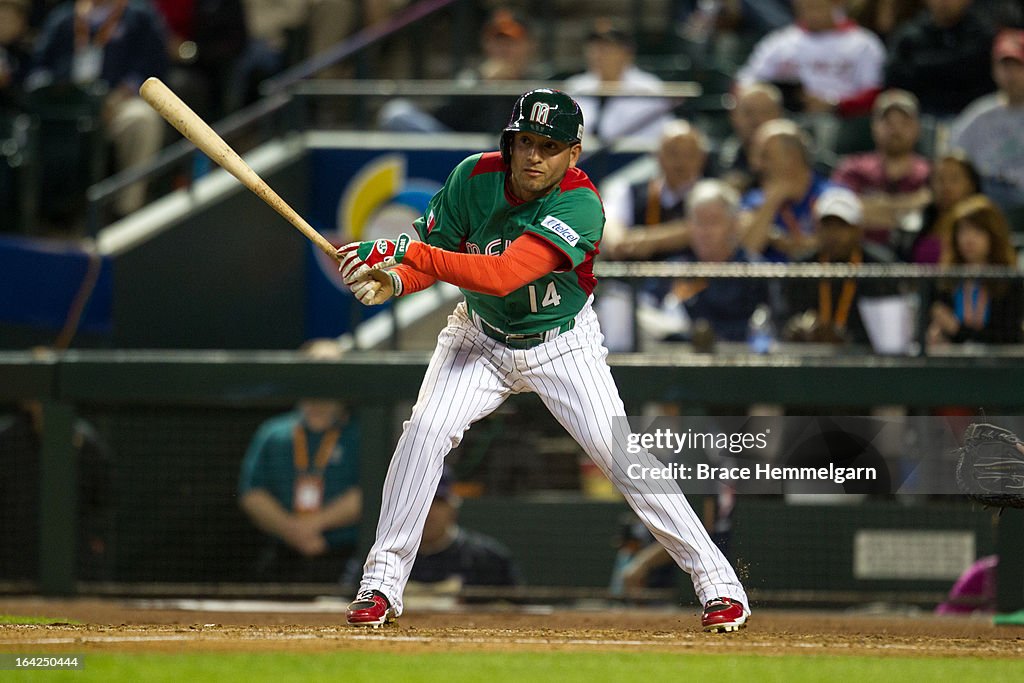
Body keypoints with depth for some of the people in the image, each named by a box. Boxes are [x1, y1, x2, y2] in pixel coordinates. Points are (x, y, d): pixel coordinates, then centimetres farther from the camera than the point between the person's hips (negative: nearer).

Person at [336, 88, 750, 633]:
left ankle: (718, 582, 1)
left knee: (621, 454, -11)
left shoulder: (580, 204, -30)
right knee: (426, 430, -19)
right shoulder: (474, 179, -18)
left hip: (561, 343, -3)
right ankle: (381, 584, -8)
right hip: (481, 337, 3)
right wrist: (390, 281, -30)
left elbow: (502, 276, -41)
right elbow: (432, 253, -7)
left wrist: (407, 252, -46)